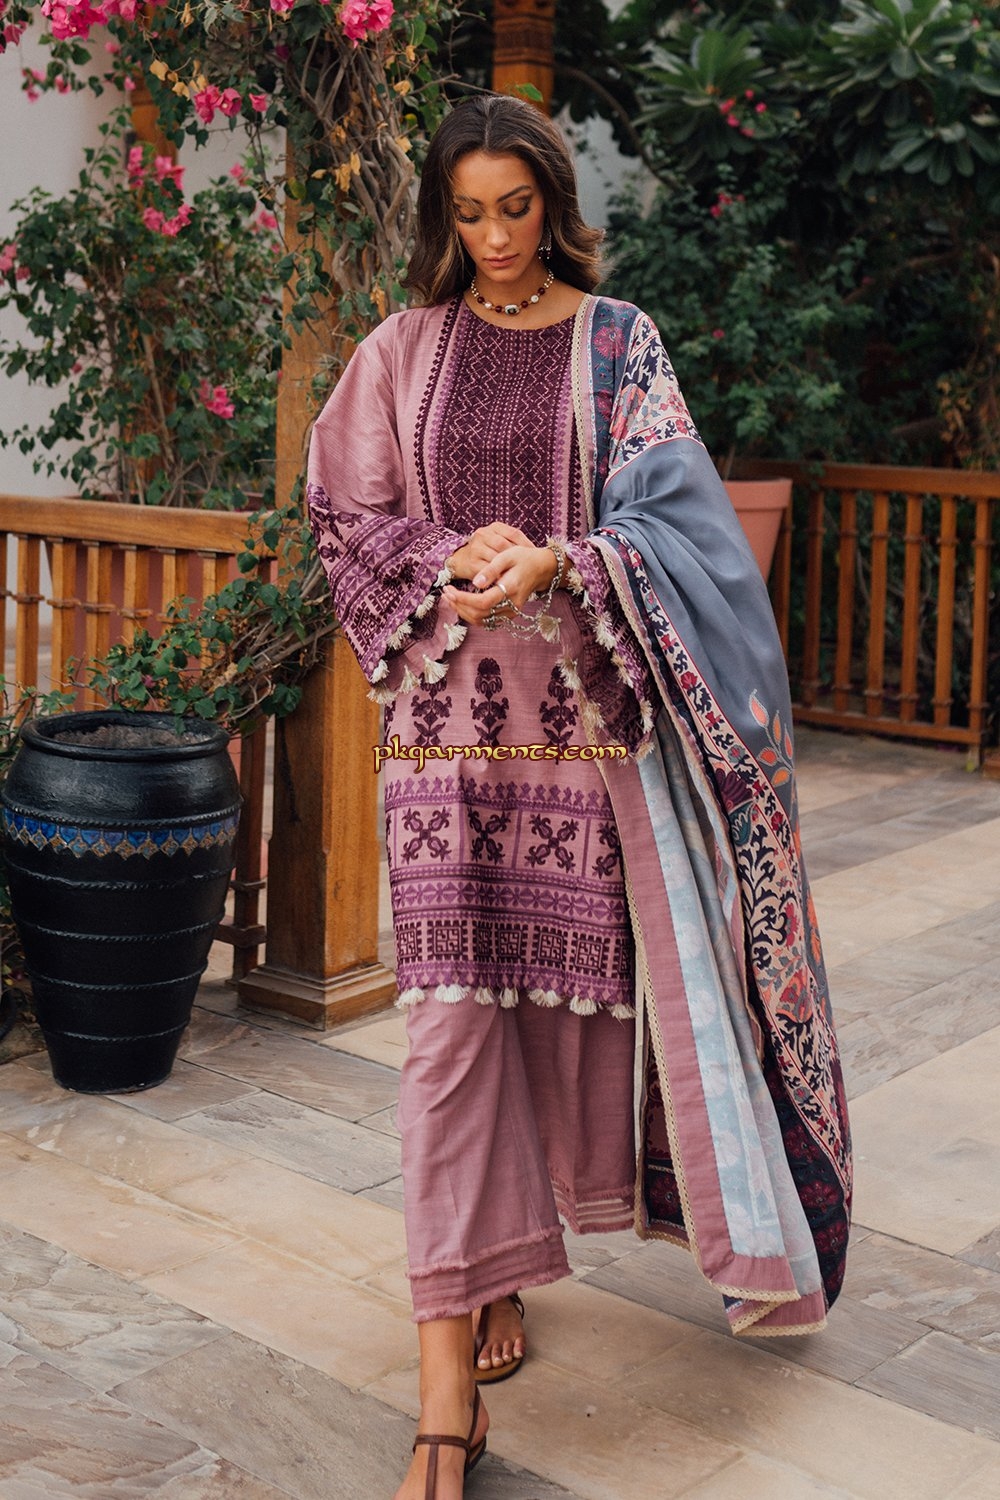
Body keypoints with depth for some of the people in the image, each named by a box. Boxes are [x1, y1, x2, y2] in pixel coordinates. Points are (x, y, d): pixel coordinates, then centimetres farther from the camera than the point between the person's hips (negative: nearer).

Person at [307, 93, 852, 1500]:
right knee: (452, 1005, -7)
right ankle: (449, 1373, -3)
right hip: (451, 712, 0)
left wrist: (554, 564, -20)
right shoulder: (406, 348, 9)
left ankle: (508, 1251, 29)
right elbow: (345, 511, 9)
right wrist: (455, 563, -10)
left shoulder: (619, 341, 7)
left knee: (567, 983, 5)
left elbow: (663, 514, -1)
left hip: (586, 707, 1)